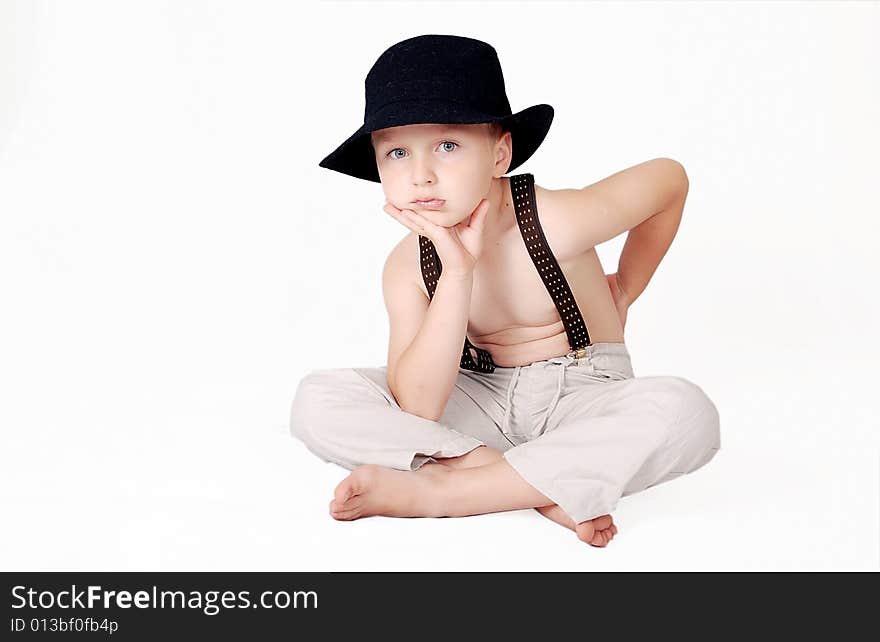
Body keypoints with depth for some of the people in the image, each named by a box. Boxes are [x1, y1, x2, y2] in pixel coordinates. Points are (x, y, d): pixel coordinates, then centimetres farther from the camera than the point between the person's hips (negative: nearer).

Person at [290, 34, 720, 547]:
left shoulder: (558, 223, -20)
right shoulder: (408, 268, -12)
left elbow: (670, 178, -2)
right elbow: (417, 409, -24)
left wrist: (624, 289, 8)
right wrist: (458, 272, -31)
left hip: (582, 396, -2)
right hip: (484, 402, 2)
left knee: (686, 413, -37)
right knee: (318, 401, -18)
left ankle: (435, 490, -29)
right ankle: (548, 490, -23)